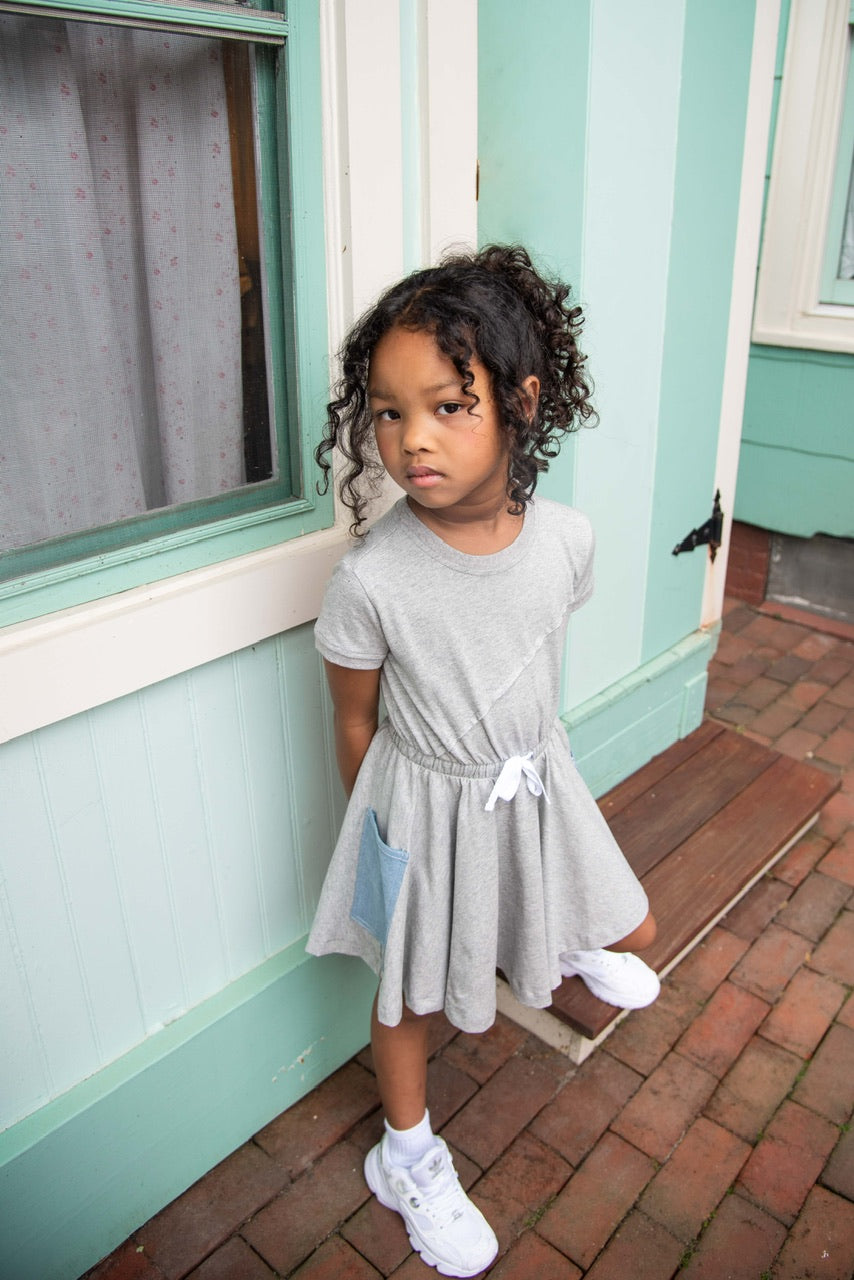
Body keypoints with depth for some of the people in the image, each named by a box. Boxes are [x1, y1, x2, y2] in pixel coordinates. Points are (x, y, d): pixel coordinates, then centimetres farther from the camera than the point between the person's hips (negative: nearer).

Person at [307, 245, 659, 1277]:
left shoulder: (566, 540, -16)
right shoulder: (369, 581, -28)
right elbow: (354, 726, -12)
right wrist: (383, 822, 3)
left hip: (538, 783, 4)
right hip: (426, 806, -3)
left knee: (633, 929, 21)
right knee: (409, 994, 17)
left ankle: (578, 944, 60)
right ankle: (407, 1157, 46)